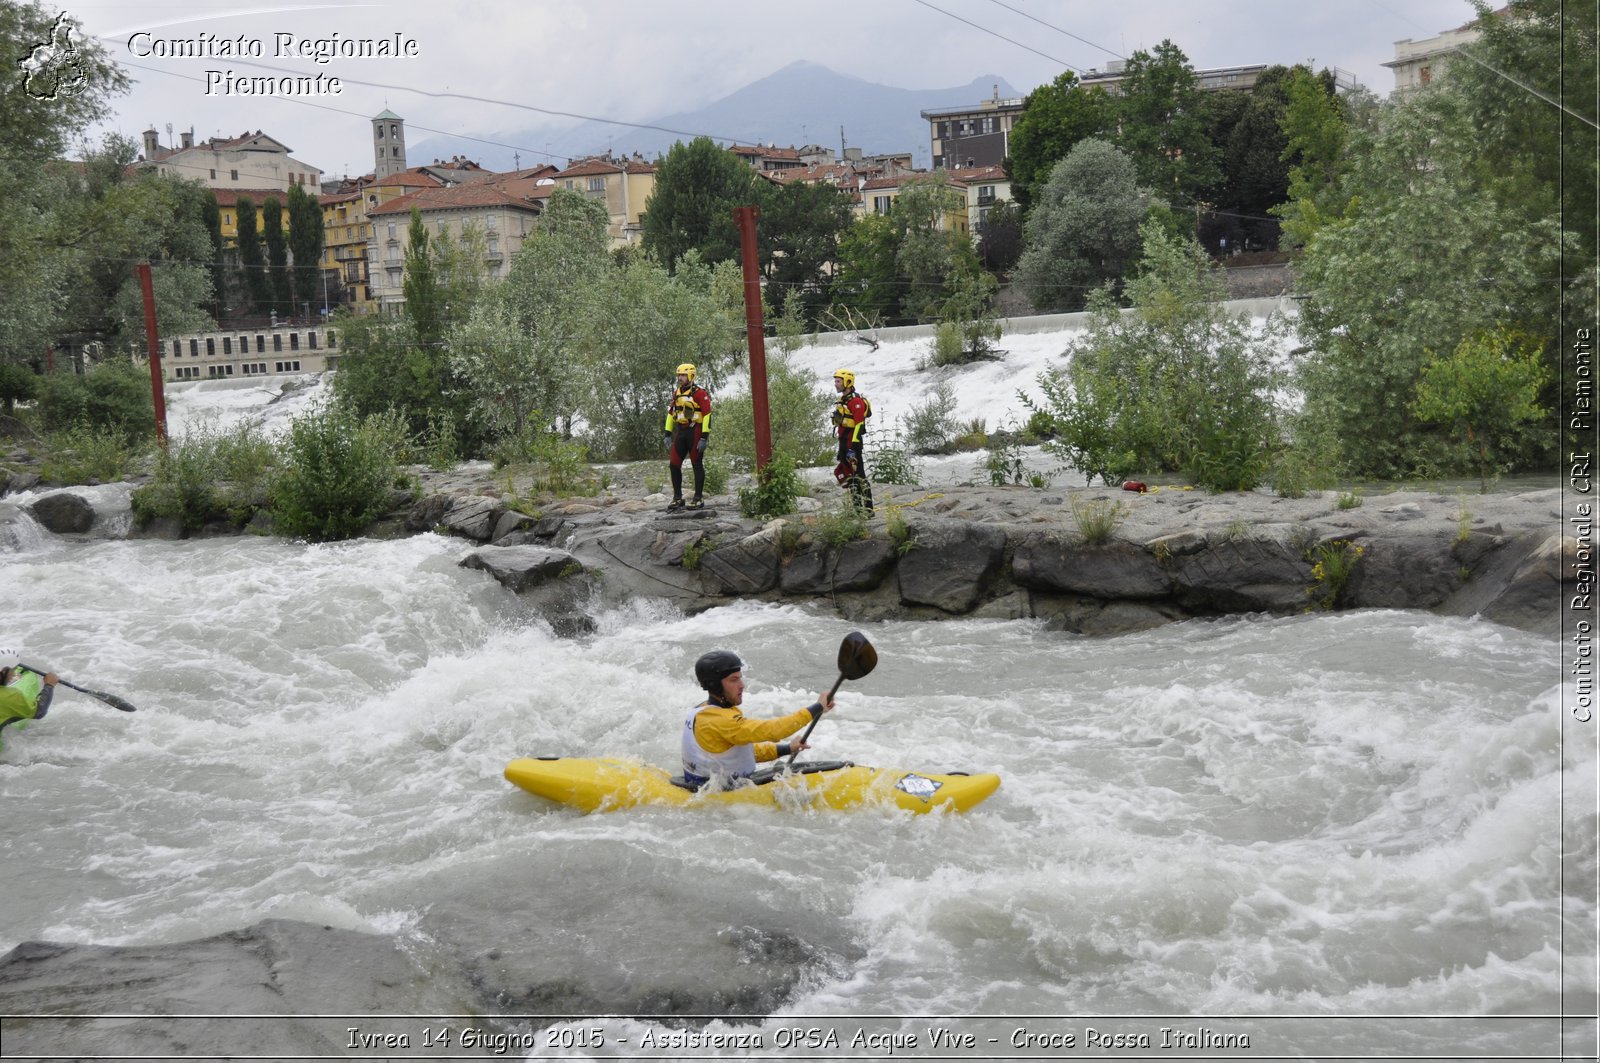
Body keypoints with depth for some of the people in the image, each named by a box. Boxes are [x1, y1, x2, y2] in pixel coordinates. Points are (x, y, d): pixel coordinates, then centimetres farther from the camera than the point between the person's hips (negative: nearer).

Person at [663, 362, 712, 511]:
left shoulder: (700, 393, -9)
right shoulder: (676, 394, 13)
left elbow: (707, 414, -13)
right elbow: (670, 413, 19)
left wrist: (704, 437, -18)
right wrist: (668, 434, 13)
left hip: (695, 432, -7)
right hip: (680, 432, 7)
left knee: (697, 465, 0)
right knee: (674, 465, 3)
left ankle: (698, 498, 5)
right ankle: (677, 498, 11)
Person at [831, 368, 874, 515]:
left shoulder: (856, 402, -14)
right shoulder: (842, 401, 18)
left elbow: (859, 425, -21)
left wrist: (853, 446, -26)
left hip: (853, 442, -10)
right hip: (844, 442, 10)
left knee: (858, 475, -9)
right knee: (846, 475, 11)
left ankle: (867, 509, -6)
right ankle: (857, 506, 17)